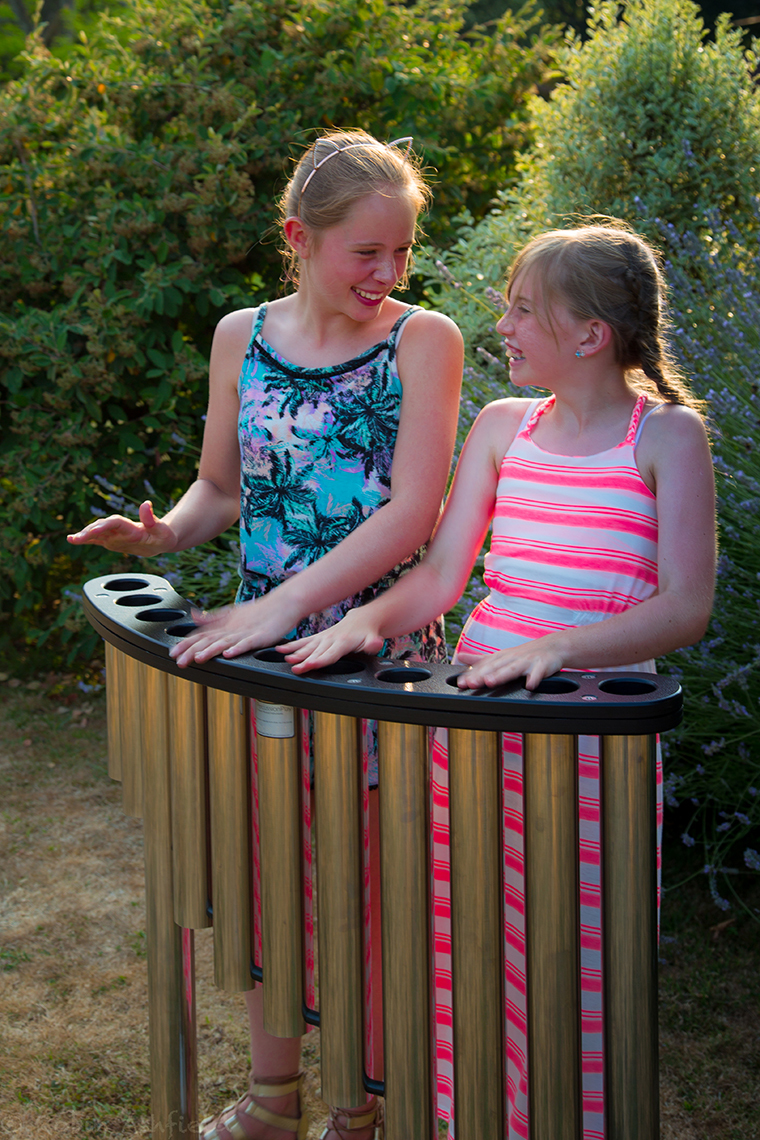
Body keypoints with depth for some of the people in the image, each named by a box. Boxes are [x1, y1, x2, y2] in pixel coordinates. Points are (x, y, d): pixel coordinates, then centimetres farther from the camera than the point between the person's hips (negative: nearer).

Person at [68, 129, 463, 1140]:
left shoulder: (424, 340, -8)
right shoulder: (241, 338, 4)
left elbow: (411, 513, -16)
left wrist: (283, 605, -25)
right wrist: (166, 533, -8)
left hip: (380, 653, -3)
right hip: (260, 647, 4)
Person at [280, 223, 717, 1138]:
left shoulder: (667, 435, -4)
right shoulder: (503, 427, 11)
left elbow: (685, 607, -13)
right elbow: (441, 574, 6)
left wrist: (555, 648, -26)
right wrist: (366, 620, -13)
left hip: (590, 738, -4)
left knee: (572, 972, 2)